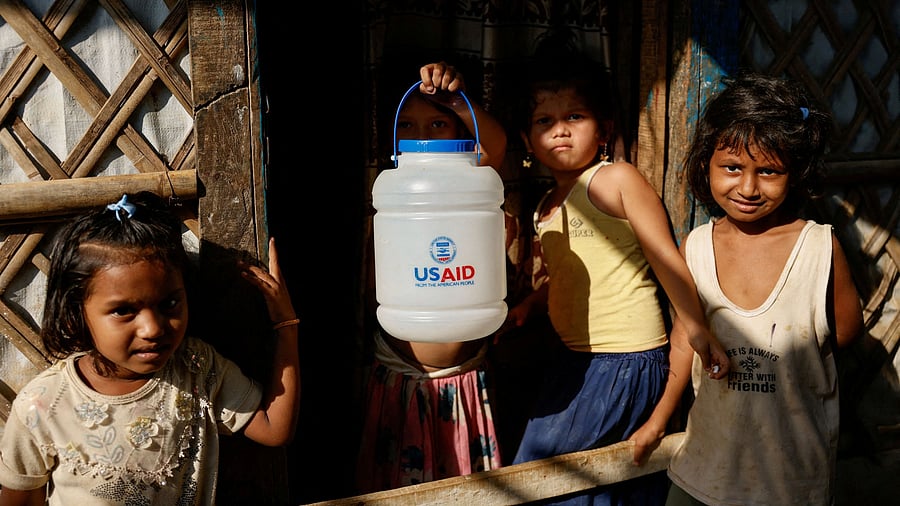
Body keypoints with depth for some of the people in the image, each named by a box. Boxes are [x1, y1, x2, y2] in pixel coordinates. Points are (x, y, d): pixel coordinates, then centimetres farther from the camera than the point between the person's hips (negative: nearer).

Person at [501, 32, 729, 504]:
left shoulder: (617, 179, -12)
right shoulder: (548, 205, 10)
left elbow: (665, 257, -15)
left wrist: (696, 328, -17)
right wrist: (526, 306, 5)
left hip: (624, 361, -7)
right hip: (577, 358, 7)